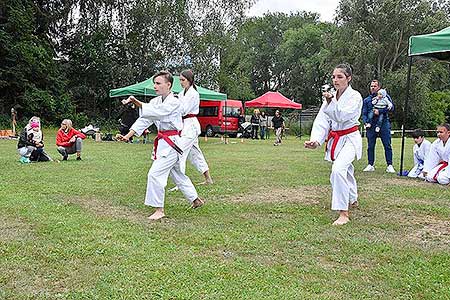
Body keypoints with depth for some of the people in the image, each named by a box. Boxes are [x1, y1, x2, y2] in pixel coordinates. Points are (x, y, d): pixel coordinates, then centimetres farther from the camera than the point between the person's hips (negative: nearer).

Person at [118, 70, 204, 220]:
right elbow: (144, 119, 4)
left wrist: (136, 102, -39)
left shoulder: (174, 102, -16)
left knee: (155, 174, -14)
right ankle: (196, 200, 36)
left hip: (171, 143, -9)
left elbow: (156, 112, -32)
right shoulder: (156, 101, 9)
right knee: (177, 174, 20)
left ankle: (159, 210, -2)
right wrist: (128, 136, -5)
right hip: (163, 142, 9)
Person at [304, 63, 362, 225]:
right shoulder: (330, 96, 4)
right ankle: (353, 200, 51)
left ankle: (343, 214, -21)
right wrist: (316, 140, -19)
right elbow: (321, 120, -5)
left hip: (350, 139, -7)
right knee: (346, 171, 23)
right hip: (335, 139, 7)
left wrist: (331, 102, -35)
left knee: (338, 169, -28)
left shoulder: (355, 96, -13)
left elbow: (343, 116, -24)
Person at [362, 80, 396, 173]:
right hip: (371, 125, 2)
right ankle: (371, 165, 11)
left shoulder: (385, 96, 8)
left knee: (387, 146, -3)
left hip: (383, 124, -2)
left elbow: (391, 107, -4)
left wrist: (380, 111, -16)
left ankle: (389, 165, 0)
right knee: (370, 146, 3)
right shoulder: (366, 100, 15)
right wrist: (366, 122, -7)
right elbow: (364, 113, 12)